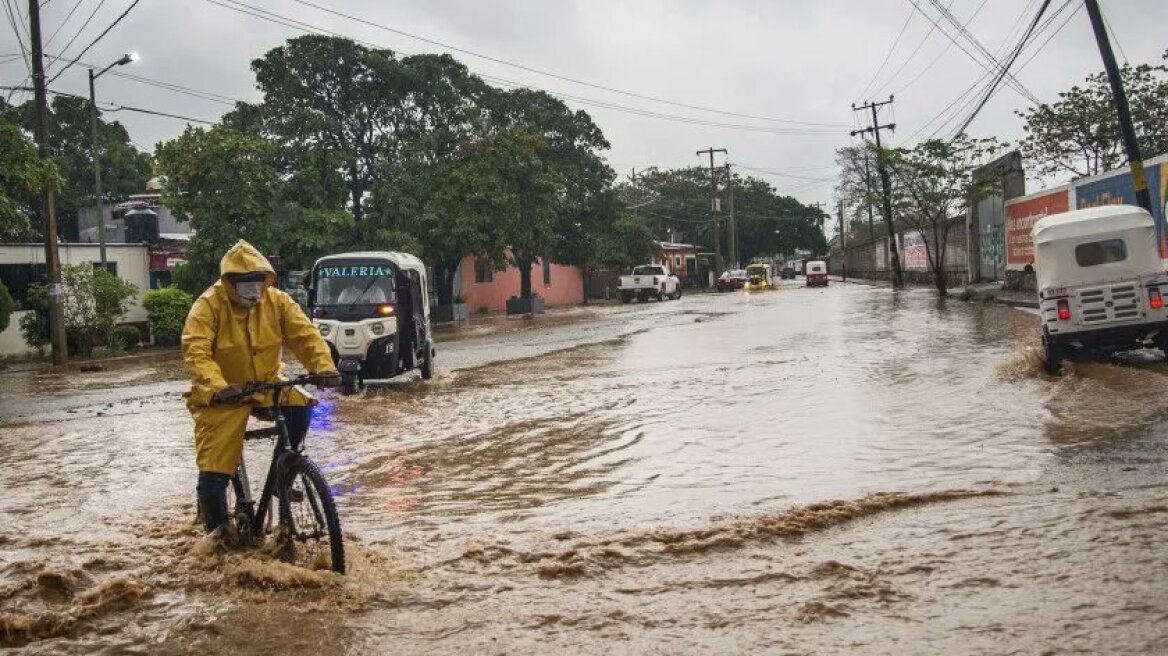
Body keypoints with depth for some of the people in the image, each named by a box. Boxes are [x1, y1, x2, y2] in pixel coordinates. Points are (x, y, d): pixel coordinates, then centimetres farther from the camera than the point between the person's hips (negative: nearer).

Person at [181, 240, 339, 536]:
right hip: (222, 397, -3)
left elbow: (305, 334, -13)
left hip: (266, 384, 3)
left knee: (299, 406, -28)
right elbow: (195, 352, -27)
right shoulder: (209, 305, -16)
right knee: (213, 475, -8)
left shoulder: (276, 301, -6)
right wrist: (217, 387, -45)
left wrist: (324, 367, -32)